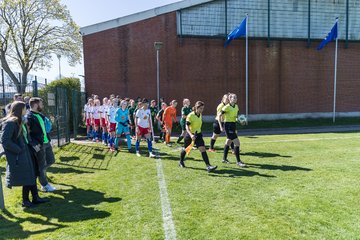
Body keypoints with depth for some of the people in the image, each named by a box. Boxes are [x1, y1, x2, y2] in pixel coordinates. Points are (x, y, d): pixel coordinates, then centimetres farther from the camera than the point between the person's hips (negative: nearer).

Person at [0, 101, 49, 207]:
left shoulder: (20, 122, 12)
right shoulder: (9, 123, -17)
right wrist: (19, 150, -19)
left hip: (25, 154, 9)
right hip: (17, 157, -9)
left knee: (31, 176, 13)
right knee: (27, 178, 0)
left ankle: (35, 197, 23)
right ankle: (25, 201, 18)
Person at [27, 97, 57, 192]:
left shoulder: (40, 115, 11)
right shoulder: (29, 117, -16)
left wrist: (48, 138, 16)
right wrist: (34, 144, -24)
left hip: (46, 142, 8)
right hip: (39, 145, -8)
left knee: (51, 160, 17)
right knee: (42, 166, 4)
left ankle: (40, 172, 35)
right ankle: (45, 185, 18)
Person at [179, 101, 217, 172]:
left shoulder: (200, 115, 1)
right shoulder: (190, 115, -18)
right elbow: (187, 126, -22)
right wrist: (191, 135, -36)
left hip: (198, 134, 4)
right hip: (190, 135, -4)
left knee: (203, 149, -11)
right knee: (186, 149, 14)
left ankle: (208, 166, -15)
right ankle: (181, 162, 40)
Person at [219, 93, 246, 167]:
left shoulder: (236, 107, 8)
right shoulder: (227, 107, -14)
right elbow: (219, 116, -10)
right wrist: (221, 126, -13)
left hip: (233, 125, 8)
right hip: (228, 125, -8)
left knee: (228, 142, 17)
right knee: (237, 143, -11)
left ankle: (224, 159, 30)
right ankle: (238, 161, -2)